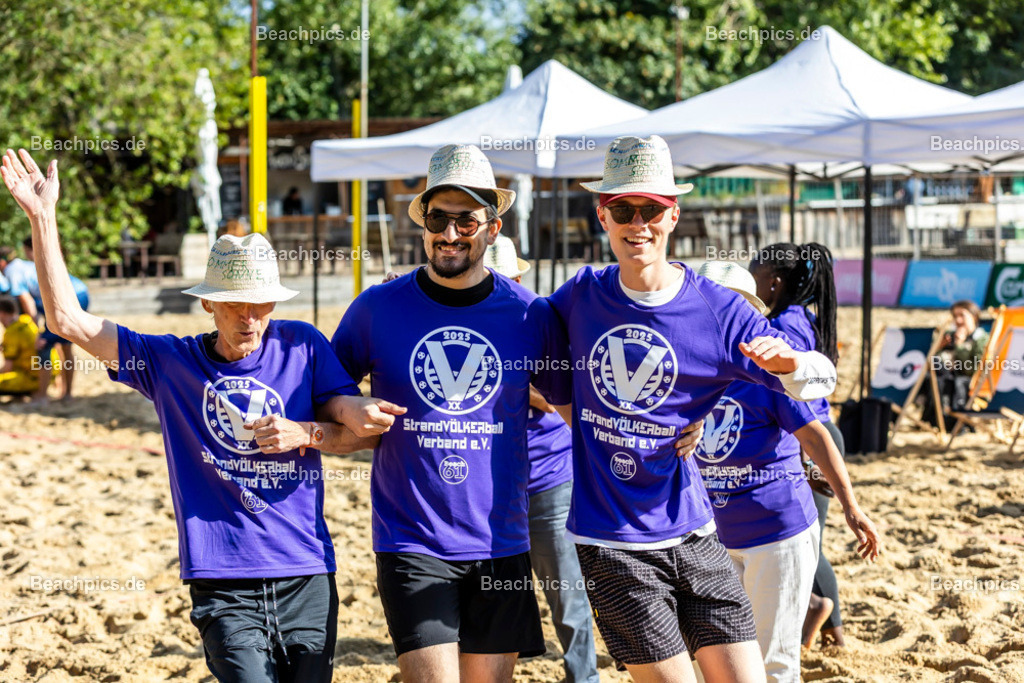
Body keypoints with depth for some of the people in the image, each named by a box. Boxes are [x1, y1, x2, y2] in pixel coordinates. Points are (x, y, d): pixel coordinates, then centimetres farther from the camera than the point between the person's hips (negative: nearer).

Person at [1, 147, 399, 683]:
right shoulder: (168, 362, 4)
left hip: (307, 579, 2)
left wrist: (304, 434, -12)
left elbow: (362, 426, 7)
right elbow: (67, 319, 2)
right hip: (223, 585, -2)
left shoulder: (302, 347, 6)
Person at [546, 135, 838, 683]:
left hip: (690, 535, 1)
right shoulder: (581, 296, 2)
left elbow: (821, 380, -5)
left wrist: (785, 363, -27)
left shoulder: (717, 309, -3)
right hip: (610, 543, -1)